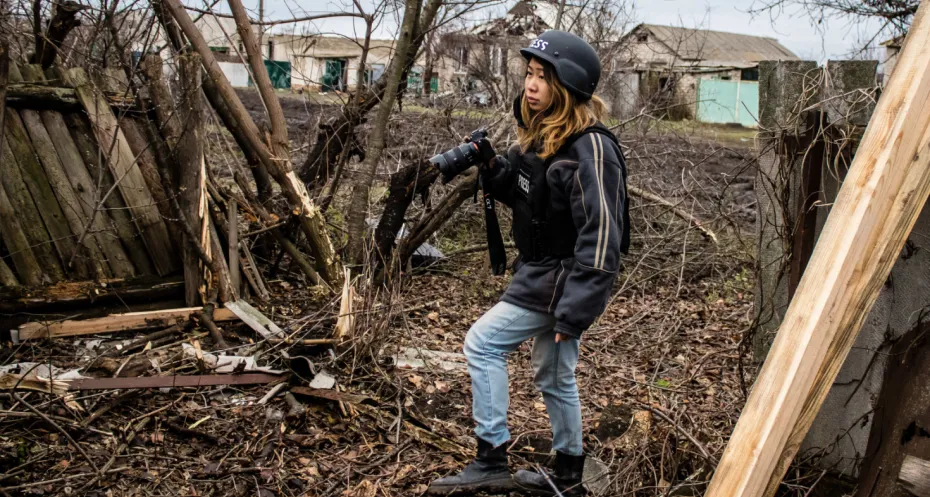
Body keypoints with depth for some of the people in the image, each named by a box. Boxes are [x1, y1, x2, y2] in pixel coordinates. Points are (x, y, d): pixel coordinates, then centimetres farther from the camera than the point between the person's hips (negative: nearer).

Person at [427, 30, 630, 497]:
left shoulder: (589, 148, -22)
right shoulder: (540, 135, 6)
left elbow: (601, 235, -24)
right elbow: (523, 193, 18)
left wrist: (575, 312, -25)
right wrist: (492, 169, -3)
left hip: (558, 279, -9)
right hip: (540, 271, 9)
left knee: (482, 344, -4)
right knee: (554, 377, 18)